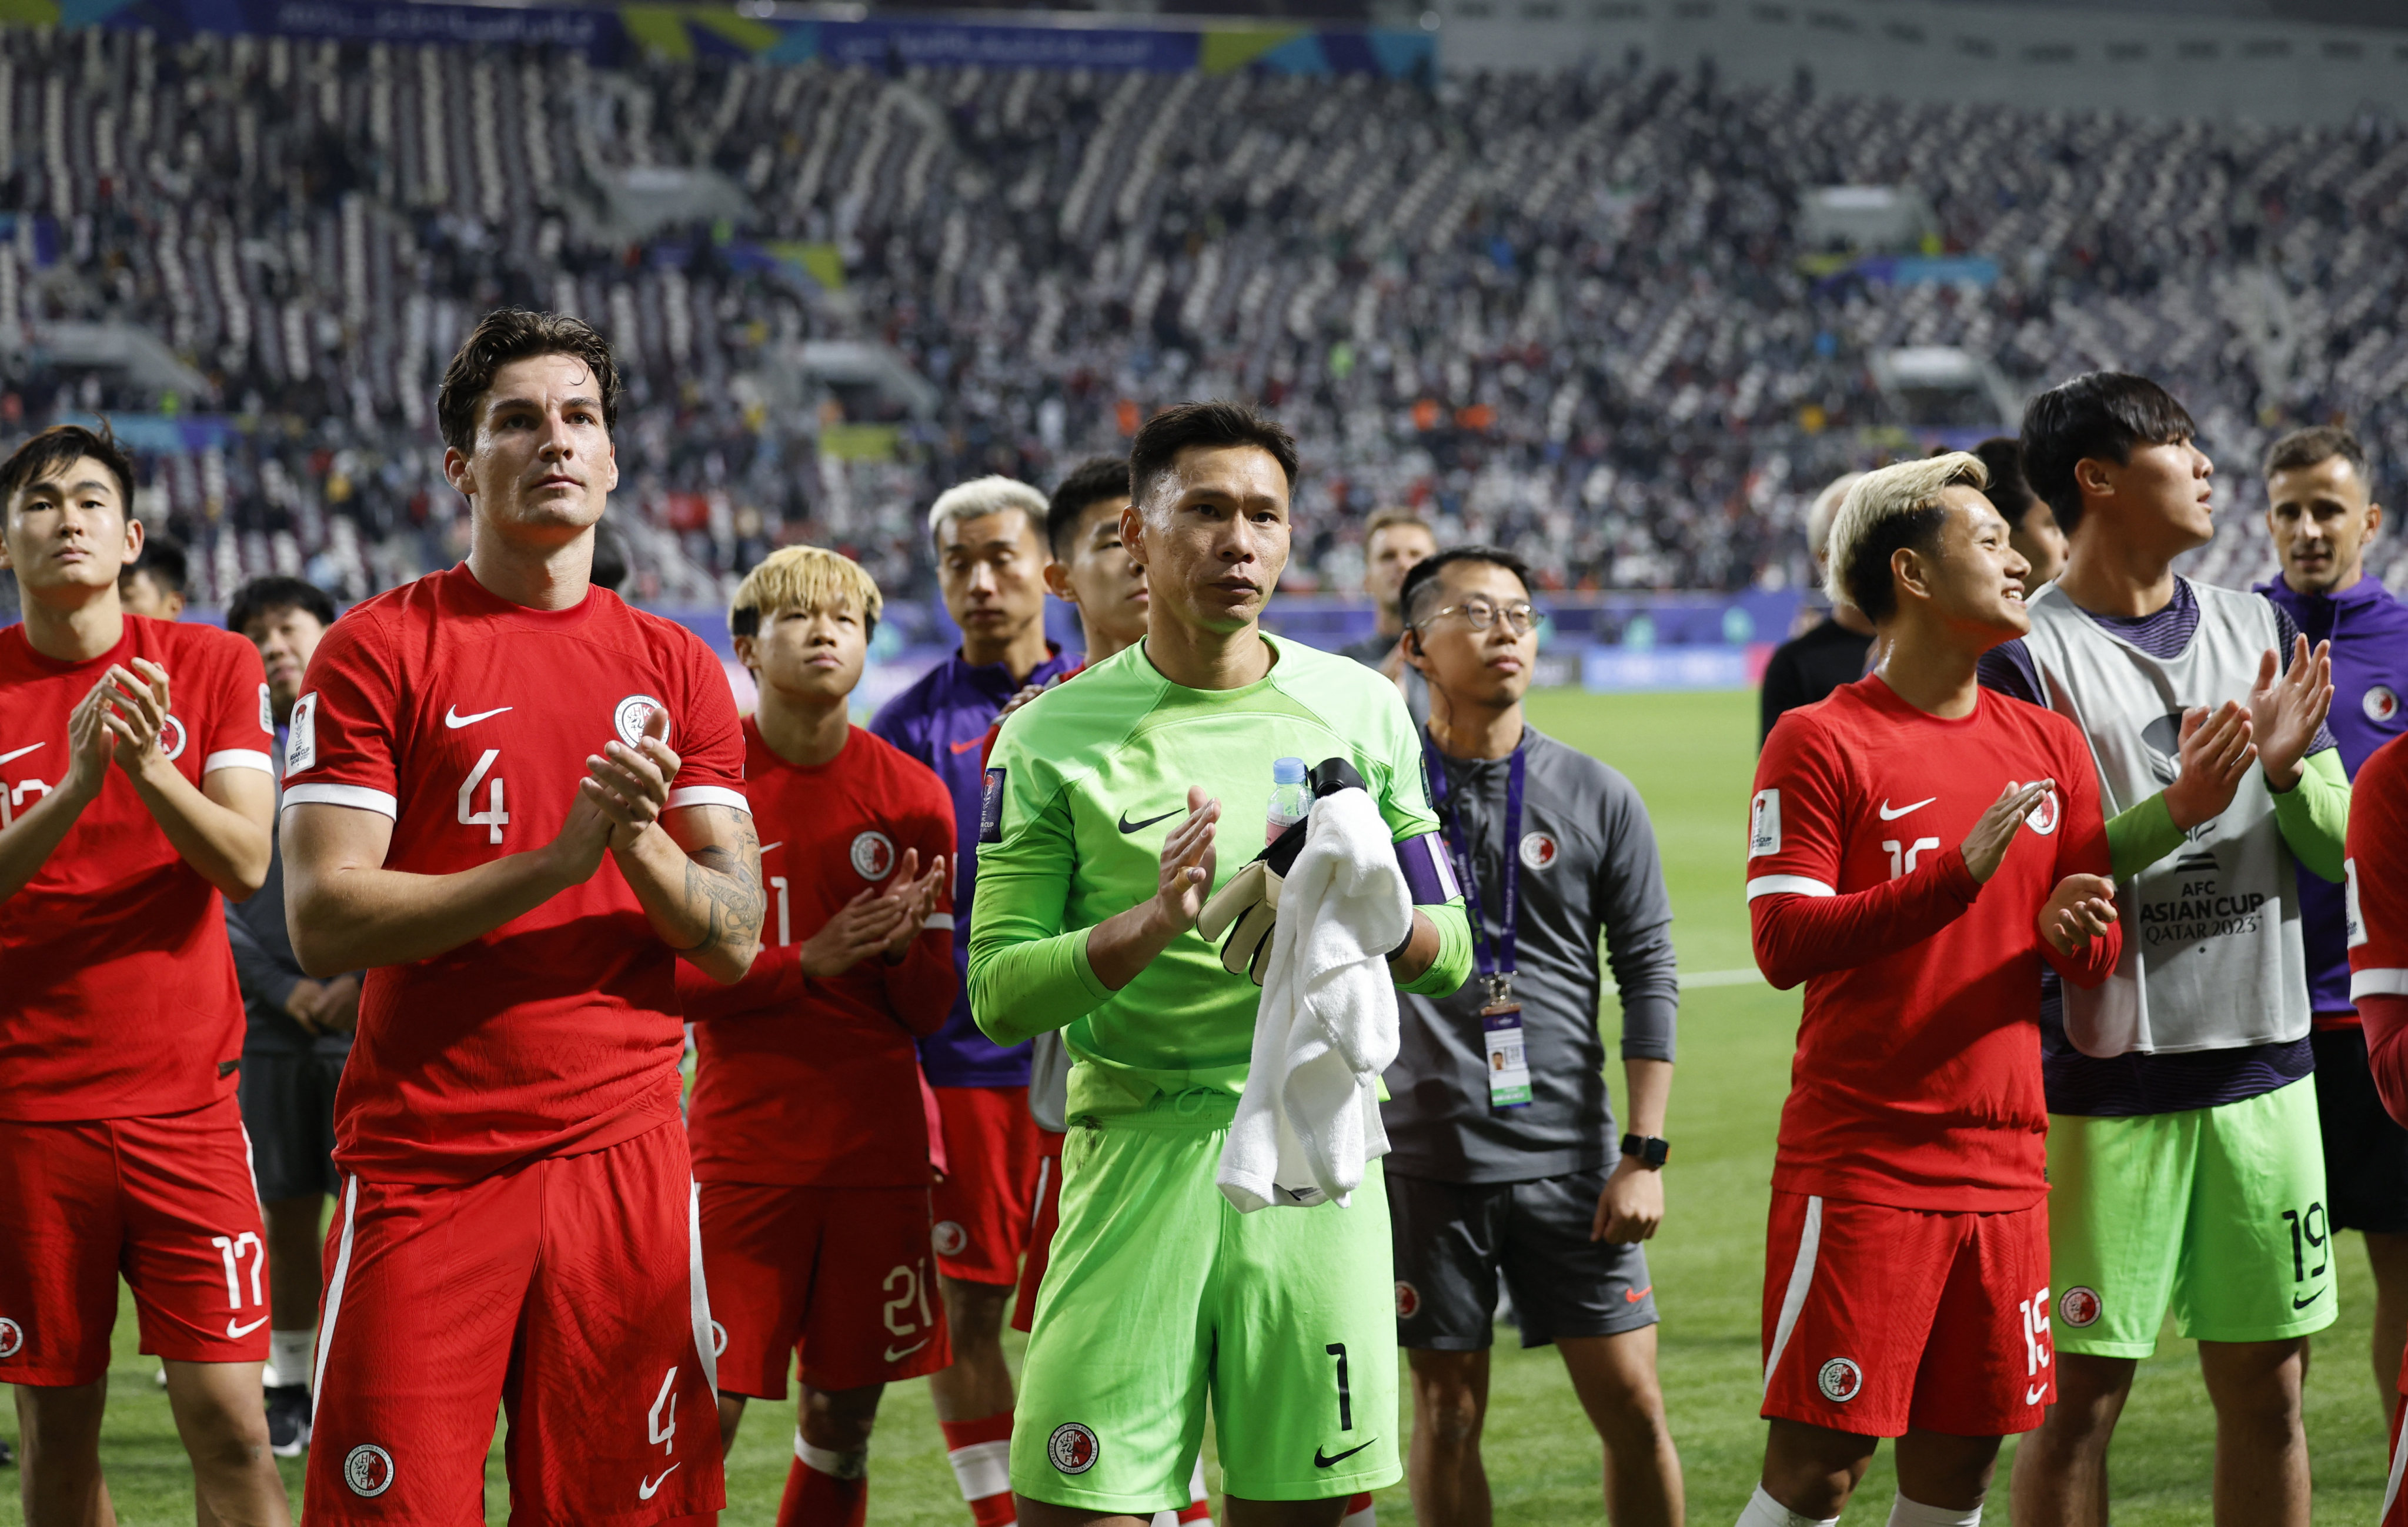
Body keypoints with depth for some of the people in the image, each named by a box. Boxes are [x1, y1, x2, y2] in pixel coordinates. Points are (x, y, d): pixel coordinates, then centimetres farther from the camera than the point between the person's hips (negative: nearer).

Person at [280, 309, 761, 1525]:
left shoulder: (675, 668, 13)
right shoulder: (378, 649, 0)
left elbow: (734, 940, 7)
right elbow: (322, 923, -10)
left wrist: (641, 843, -14)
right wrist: (561, 857, -18)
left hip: (624, 1152, 3)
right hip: (425, 1160, -3)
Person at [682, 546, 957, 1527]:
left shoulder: (910, 795, 5)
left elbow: (932, 1011, 6)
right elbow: (660, 975, -6)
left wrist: (901, 948, -16)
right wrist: (808, 962, -17)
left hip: (878, 1150, 3)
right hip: (742, 1144, -3)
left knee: (844, 1420, 6)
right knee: (704, 1415, -9)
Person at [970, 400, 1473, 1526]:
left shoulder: (1360, 710, 10)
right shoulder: (1052, 737, 2)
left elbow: (1446, 955, 13)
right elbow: (997, 992, -2)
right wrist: (1152, 924, -17)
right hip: (1140, 1148, -2)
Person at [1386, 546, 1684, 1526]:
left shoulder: (1596, 797, 4)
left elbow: (1649, 976, 5)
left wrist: (1644, 1153, -2)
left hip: (1569, 1154, 1)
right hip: (1428, 1159, -1)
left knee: (1632, 1405, -2)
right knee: (1448, 1413, 6)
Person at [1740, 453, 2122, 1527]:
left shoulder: (2048, 745, 12)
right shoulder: (1822, 742, -6)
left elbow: (2101, 946, 16)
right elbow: (1783, 944, -15)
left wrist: (2070, 934, -8)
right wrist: (1957, 876, -23)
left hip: (2004, 1164, 6)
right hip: (1857, 1166, -6)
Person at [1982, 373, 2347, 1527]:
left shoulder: (2257, 631, 11)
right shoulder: (2028, 655, -8)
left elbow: (2341, 847, 10)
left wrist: (2287, 771, -11)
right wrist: (2177, 809, -23)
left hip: (2260, 1065, 5)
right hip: (2104, 1080, -5)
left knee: (2266, 1391, 9)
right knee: (2080, 1394, -1)